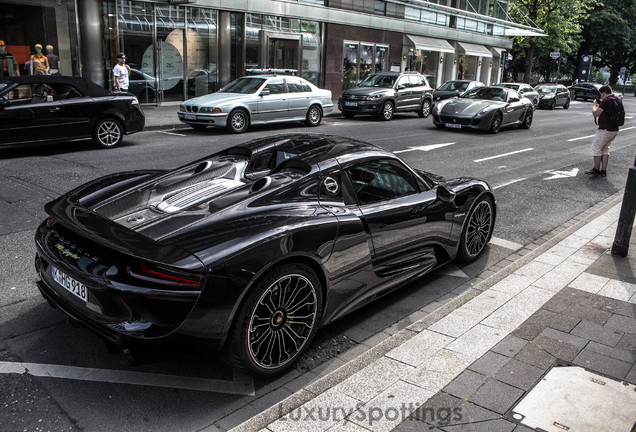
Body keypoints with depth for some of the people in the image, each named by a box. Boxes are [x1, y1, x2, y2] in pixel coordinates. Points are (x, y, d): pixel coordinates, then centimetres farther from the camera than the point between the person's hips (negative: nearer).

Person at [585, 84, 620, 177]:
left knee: (596, 148, 4)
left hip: (605, 130, -9)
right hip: (615, 130, 9)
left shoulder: (606, 100, -17)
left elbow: (595, 114, -15)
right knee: (605, 149, 16)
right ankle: (603, 170, 14)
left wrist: (595, 104, 1)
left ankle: (596, 169, 8)